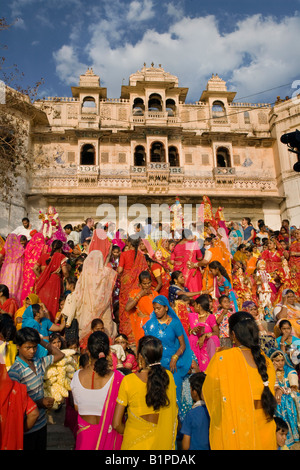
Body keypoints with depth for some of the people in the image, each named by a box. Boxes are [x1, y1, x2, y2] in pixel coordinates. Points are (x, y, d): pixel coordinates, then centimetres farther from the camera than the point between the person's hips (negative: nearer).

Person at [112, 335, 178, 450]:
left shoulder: (128, 381, -22)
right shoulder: (168, 377, -15)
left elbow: (116, 424, -15)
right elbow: (173, 413, -2)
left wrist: (127, 432, 4)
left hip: (135, 442, -2)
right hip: (161, 442, 3)